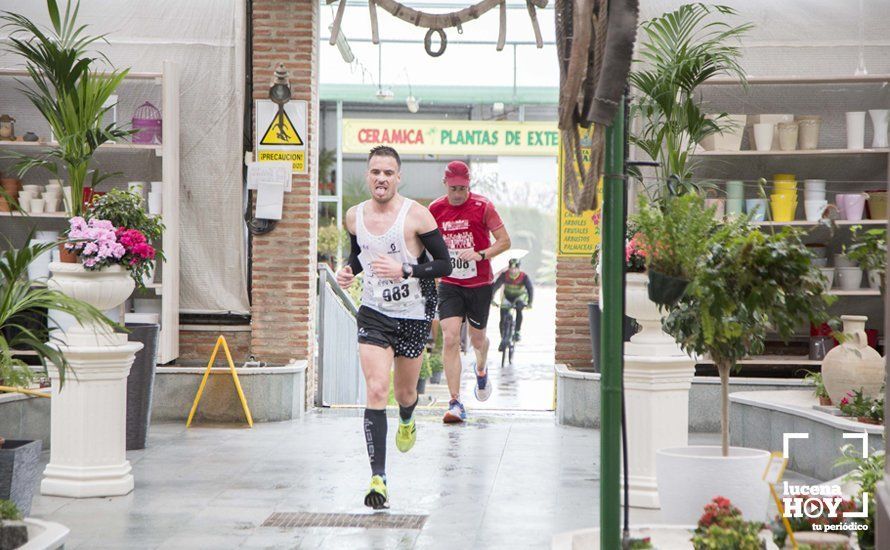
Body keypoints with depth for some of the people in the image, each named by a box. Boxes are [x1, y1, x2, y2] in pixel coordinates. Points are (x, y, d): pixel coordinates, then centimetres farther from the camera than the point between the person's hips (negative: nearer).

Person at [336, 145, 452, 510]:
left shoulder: (416, 215, -13)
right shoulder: (354, 216, 0)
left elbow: (444, 265, -11)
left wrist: (404, 270, -24)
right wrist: (349, 270, -2)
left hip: (413, 316, -1)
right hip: (374, 313, 1)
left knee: (404, 392, 15)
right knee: (376, 390, -16)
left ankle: (407, 421, 55)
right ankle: (378, 477, -18)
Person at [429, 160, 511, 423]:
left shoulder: (483, 207, -8)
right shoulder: (435, 209, 0)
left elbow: (505, 241, -7)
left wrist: (481, 255, -22)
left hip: (479, 284, -1)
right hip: (449, 285, 1)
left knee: (477, 338, 14)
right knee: (450, 338, -14)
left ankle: (481, 370, 51)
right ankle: (455, 403, -11)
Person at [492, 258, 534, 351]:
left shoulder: (524, 276, -25)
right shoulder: (504, 275, -23)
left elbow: (530, 288, -31)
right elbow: (495, 286, -29)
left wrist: (530, 302, -46)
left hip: (520, 296, -1)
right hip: (507, 297, 1)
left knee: (519, 309, -32)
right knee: (503, 318, -12)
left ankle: (517, 332, -18)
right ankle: (503, 339, 1)